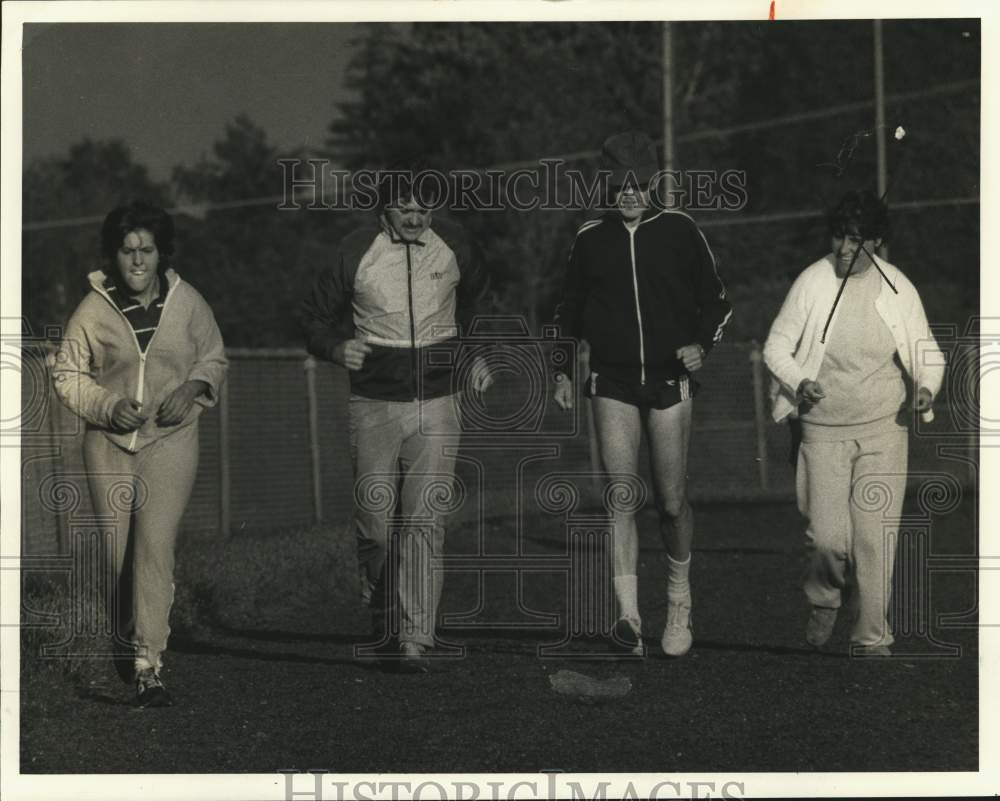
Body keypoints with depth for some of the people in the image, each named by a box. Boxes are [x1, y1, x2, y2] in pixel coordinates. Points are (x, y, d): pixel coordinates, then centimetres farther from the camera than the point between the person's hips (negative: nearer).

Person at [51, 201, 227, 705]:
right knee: (115, 550, 8)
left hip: (170, 440, -1)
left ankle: (148, 667, -15)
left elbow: (214, 360, 12)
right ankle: (129, 630, 38)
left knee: (155, 545, -14)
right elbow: (66, 374, 3)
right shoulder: (93, 309, -6)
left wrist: (192, 389, -8)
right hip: (109, 442, 1)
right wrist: (108, 407, -12)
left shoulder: (187, 303, -3)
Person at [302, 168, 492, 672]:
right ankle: (381, 609, 27)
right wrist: (337, 348, -15)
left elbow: (478, 302, 24)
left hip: (437, 403, 1)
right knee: (375, 526, 0)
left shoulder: (452, 245, 3)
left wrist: (480, 356, 14)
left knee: (425, 522, -10)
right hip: (374, 404, 0)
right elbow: (316, 318, 5)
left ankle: (416, 640, -11)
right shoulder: (356, 253, -4)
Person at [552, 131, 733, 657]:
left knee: (671, 501, 3)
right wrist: (563, 370, 15)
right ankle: (628, 616, -18)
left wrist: (702, 344, -4)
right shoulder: (591, 239, 6)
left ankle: (679, 597, 28)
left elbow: (715, 300, 12)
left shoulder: (678, 231, 2)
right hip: (613, 383, 0)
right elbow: (568, 310, 19)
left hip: (670, 381, 0)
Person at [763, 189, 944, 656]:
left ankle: (872, 636, 8)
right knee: (828, 537, -8)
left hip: (884, 429, 1)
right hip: (824, 429, -1)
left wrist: (927, 386, -11)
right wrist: (798, 382, -17)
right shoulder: (812, 282, -4)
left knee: (876, 537, -4)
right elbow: (777, 345, 2)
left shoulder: (897, 289, 0)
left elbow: (927, 351, 10)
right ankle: (823, 600, 24)